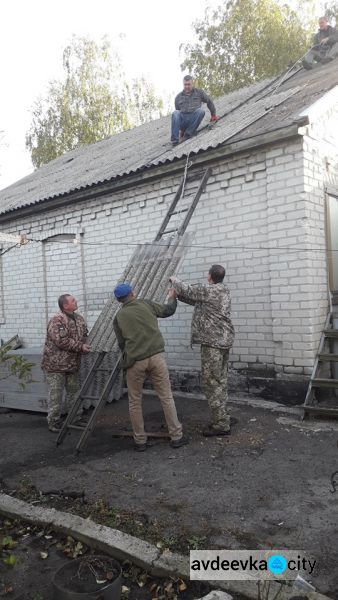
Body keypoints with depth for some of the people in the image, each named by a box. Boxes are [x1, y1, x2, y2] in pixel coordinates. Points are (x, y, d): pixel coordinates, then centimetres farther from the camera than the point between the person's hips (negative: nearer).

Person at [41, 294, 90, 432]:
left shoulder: (79, 319, 9)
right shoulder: (57, 320, -18)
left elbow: (84, 336, 18)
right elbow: (61, 341, -26)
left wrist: (85, 347, -2)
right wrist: (80, 347, -22)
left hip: (73, 364, 8)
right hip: (55, 364, -8)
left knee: (74, 392, 14)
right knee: (55, 395, 1)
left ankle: (76, 419, 26)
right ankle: (54, 423, 12)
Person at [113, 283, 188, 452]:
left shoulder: (118, 317, 5)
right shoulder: (146, 304, 5)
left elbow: (122, 344, 8)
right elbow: (168, 311, 18)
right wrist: (172, 297, 38)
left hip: (134, 361, 0)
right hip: (156, 356, 0)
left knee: (135, 402, 14)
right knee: (166, 397, 9)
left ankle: (140, 441, 19)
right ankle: (176, 437, 15)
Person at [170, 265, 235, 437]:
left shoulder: (206, 290, -14)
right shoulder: (224, 290, 15)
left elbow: (187, 290, -2)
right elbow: (195, 299, 22)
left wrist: (174, 281, 18)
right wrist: (176, 293, 22)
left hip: (212, 342, -10)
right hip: (225, 340, 10)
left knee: (211, 383, -4)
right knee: (220, 381, 16)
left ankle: (221, 425, -1)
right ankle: (223, 418, 25)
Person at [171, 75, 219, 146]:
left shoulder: (199, 92, 16)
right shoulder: (178, 97, 17)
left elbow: (209, 102, 24)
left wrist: (213, 115, 25)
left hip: (193, 121, -1)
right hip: (182, 121, 1)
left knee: (200, 110, -31)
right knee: (175, 113, -31)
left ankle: (187, 135, -28)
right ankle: (175, 140, -37)